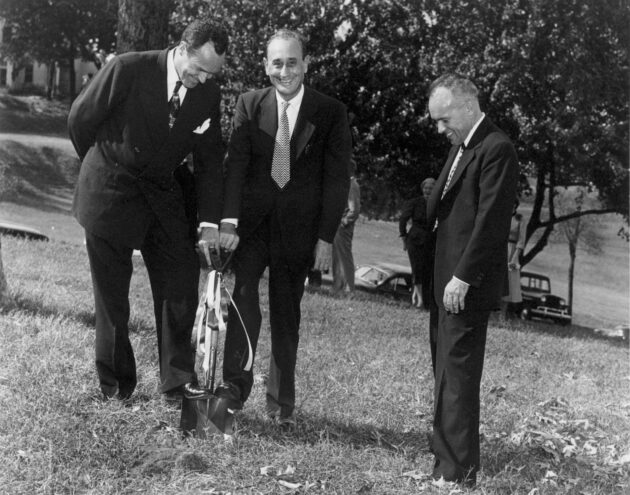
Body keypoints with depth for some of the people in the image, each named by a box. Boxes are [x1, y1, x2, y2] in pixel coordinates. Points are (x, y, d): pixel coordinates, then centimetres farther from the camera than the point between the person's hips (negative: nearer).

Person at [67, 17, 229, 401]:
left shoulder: (209, 95, -5)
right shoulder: (128, 70, -19)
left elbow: (210, 160, 0)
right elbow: (80, 119, -6)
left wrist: (210, 221, -8)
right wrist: (103, 166, 9)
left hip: (163, 193, 4)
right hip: (110, 192, -4)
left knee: (182, 281, -1)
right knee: (112, 294, 4)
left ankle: (178, 379, 11)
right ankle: (116, 388, 18)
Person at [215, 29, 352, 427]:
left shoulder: (331, 113, 0)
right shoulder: (250, 105, 4)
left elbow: (336, 179, -1)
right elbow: (235, 164, -3)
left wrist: (326, 237, -6)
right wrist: (229, 221, -13)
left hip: (299, 226, 0)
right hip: (253, 219, 1)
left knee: (287, 313, 6)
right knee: (244, 292, -19)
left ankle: (282, 402, 17)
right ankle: (236, 383, -9)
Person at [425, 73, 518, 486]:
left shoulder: (496, 149, -13)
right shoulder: (461, 147, 17)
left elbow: (490, 220, -18)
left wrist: (463, 277, -19)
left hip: (467, 286, -9)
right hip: (446, 281, 9)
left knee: (458, 376, -4)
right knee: (446, 371, 13)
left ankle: (458, 473, 4)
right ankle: (447, 460, 23)